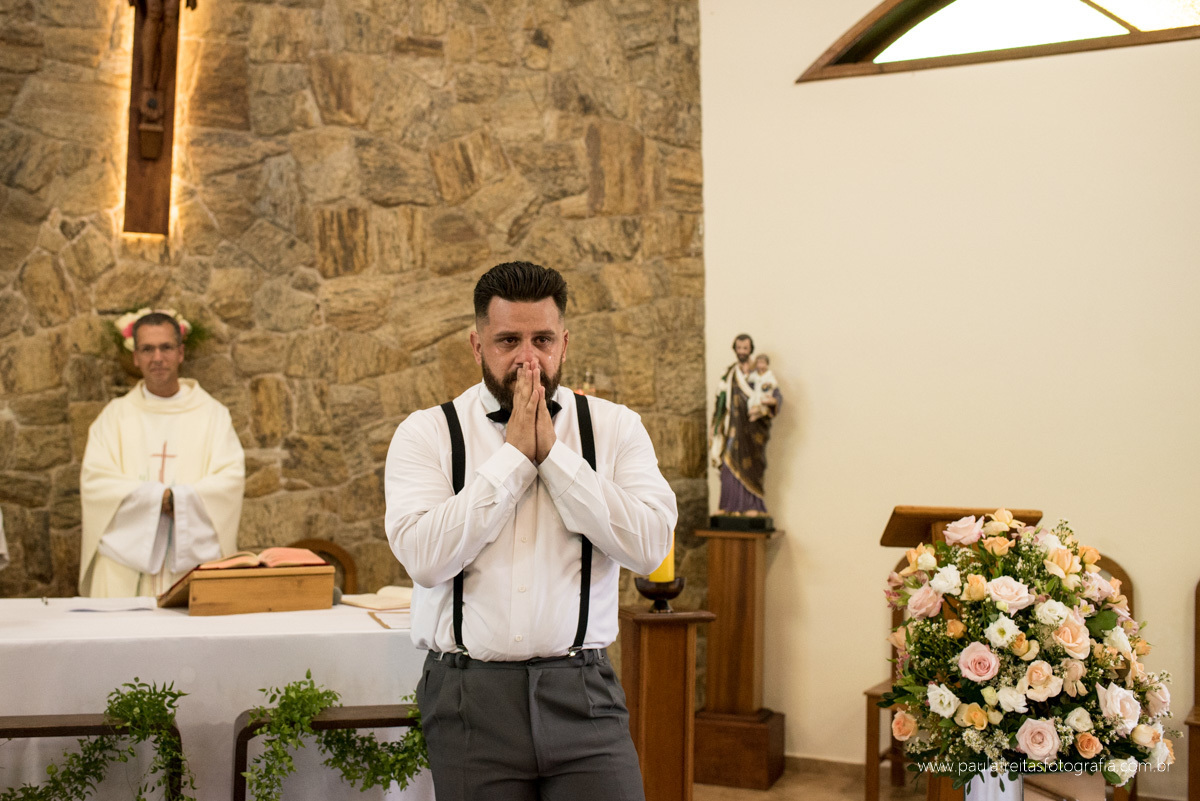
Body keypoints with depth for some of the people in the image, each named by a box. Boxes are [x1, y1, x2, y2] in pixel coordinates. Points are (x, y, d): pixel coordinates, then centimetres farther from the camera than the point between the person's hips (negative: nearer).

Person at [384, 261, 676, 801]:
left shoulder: (614, 428, 5)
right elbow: (426, 557, -13)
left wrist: (552, 451, -9)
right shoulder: (426, 434, 2)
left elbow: (649, 544, -8)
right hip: (471, 698, 0)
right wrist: (514, 453, -10)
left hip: (583, 695, 1)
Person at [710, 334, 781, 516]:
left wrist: (771, 400, -31)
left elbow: (778, 395, -7)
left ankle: (753, 506, -5)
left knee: (751, 465, -7)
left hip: (753, 425, -3)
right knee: (730, 465, -3)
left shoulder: (762, 373, 2)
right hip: (734, 426, 3)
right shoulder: (729, 373, 15)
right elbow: (721, 397, 15)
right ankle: (729, 505, 0)